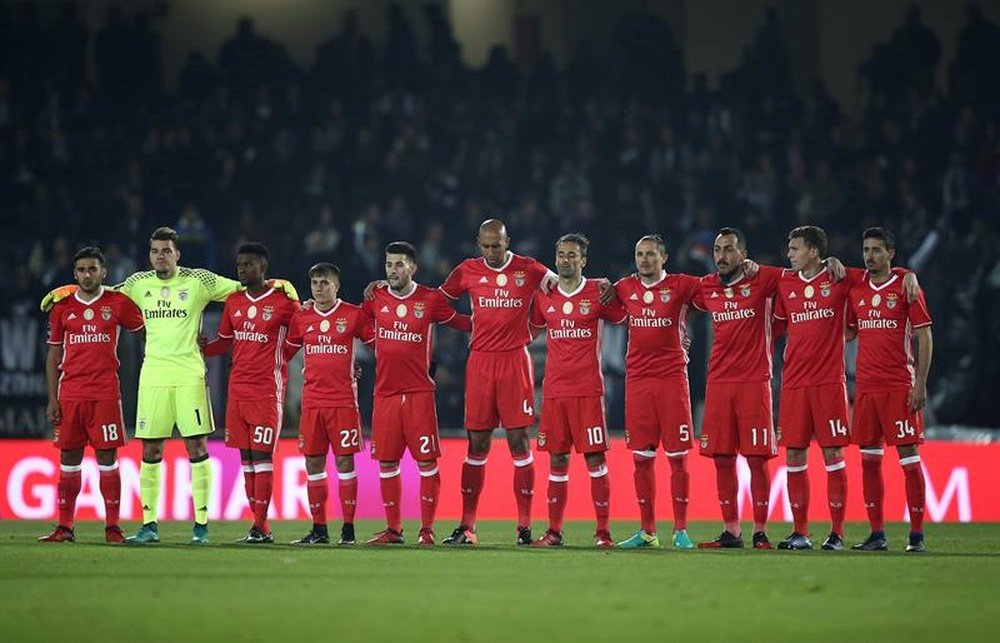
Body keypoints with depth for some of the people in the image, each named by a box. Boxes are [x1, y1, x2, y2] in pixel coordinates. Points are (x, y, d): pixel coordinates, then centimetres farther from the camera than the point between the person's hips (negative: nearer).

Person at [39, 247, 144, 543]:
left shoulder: (118, 303, 3)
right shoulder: (62, 308, 9)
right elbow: (54, 356, 11)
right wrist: (52, 400, 6)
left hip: (106, 393, -2)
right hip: (70, 393, 2)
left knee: (107, 457, -3)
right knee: (68, 458, 4)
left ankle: (112, 527, 0)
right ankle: (64, 527, 8)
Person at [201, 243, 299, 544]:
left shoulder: (283, 302, -5)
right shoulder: (233, 302, 13)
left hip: (267, 390, -6)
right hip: (237, 389, 6)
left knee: (261, 456, -9)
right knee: (246, 457, 5)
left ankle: (260, 526, -9)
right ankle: (260, 525, 8)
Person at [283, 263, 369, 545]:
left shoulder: (354, 315, -1)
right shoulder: (301, 317, 9)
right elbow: (286, 351, 19)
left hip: (343, 400, -4)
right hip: (311, 401, 4)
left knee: (345, 460, -4)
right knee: (313, 463, 3)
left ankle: (348, 527, 1)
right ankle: (319, 529, 9)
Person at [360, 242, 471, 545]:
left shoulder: (431, 300, -1)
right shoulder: (375, 299, 7)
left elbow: (463, 323, 12)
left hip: (419, 392, -3)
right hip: (385, 392, 3)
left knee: (427, 461, -5)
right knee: (386, 462, 4)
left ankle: (427, 529, 0)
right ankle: (392, 529, 12)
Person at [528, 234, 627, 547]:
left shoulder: (598, 293, 0)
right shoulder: (544, 296, 9)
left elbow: (626, 319, 8)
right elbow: (531, 329, 23)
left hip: (588, 389, -3)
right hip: (554, 389, 3)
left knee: (595, 457, -4)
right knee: (557, 459, 6)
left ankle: (603, 530, -1)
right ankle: (554, 530, 10)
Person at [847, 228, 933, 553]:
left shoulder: (905, 288, -3)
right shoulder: (856, 290, 11)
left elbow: (924, 336, -4)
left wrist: (920, 384, -10)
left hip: (899, 386, -5)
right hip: (866, 387, 5)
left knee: (908, 455, -5)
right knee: (869, 458, 5)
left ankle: (917, 534, -2)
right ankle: (877, 534, 9)